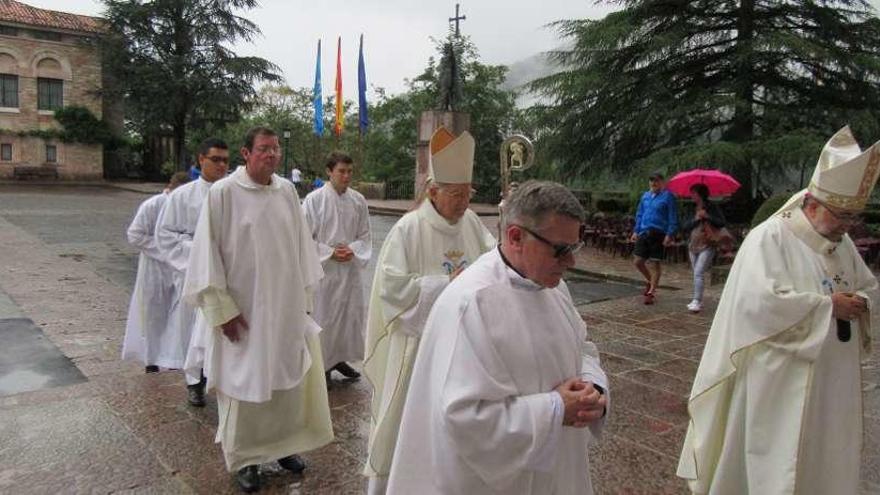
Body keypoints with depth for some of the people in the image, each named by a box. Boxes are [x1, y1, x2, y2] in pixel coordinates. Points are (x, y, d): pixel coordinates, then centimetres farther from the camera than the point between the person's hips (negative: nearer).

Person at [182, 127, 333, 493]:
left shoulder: (287, 191, 2)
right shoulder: (223, 192, -11)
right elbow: (208, 252, -10)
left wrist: (304, 296, 11)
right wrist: (222, 309, -12)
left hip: (286, 307, 4)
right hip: (243, 309, -4)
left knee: (287, 379, 14)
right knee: (245, 384, 8)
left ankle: (283, 445, 34)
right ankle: (244, 459, 26)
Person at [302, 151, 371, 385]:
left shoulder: (358, 200, 2)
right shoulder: (314, 199, -9)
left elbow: (365, 235, 8)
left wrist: (352, 249, -11)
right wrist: (330, 252, -15)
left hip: (351, 267, 4)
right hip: (323, 268, -4)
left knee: (350, 312, 11)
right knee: (323, 315, 2)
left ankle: (340, 357, 30)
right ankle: (322, 363, 19)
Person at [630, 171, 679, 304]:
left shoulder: (667, 196, -5)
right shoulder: (645, 195, 12)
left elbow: (673, 217, -7)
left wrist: (669, 235, -14)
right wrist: (636, 231, 12)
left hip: (658, 234, -6)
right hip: (644, 233, 6)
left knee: (655, 264, 1)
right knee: (637, 261, 6)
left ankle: (651, 293, 9)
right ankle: (650, 281, 33)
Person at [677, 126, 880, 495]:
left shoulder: (842, 242, 9)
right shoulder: (770, 238, -16)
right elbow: (763, 299, -27)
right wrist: (828, 304, -19)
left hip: (832, 378, 8)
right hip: (782, 379, -8)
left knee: (826, 458, 18)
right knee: (780, 460, 3)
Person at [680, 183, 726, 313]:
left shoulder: (712, 207, -1)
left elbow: (722, 223, -8)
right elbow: (684, 227, 5)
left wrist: (707, 216, -16)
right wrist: (695, 219, -10)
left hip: (707, 246, -5)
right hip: (693, 245, 5)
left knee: (699, 273, -17)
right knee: (697, 274, 11)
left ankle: (696, 302, -19)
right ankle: (697, 300, 19)